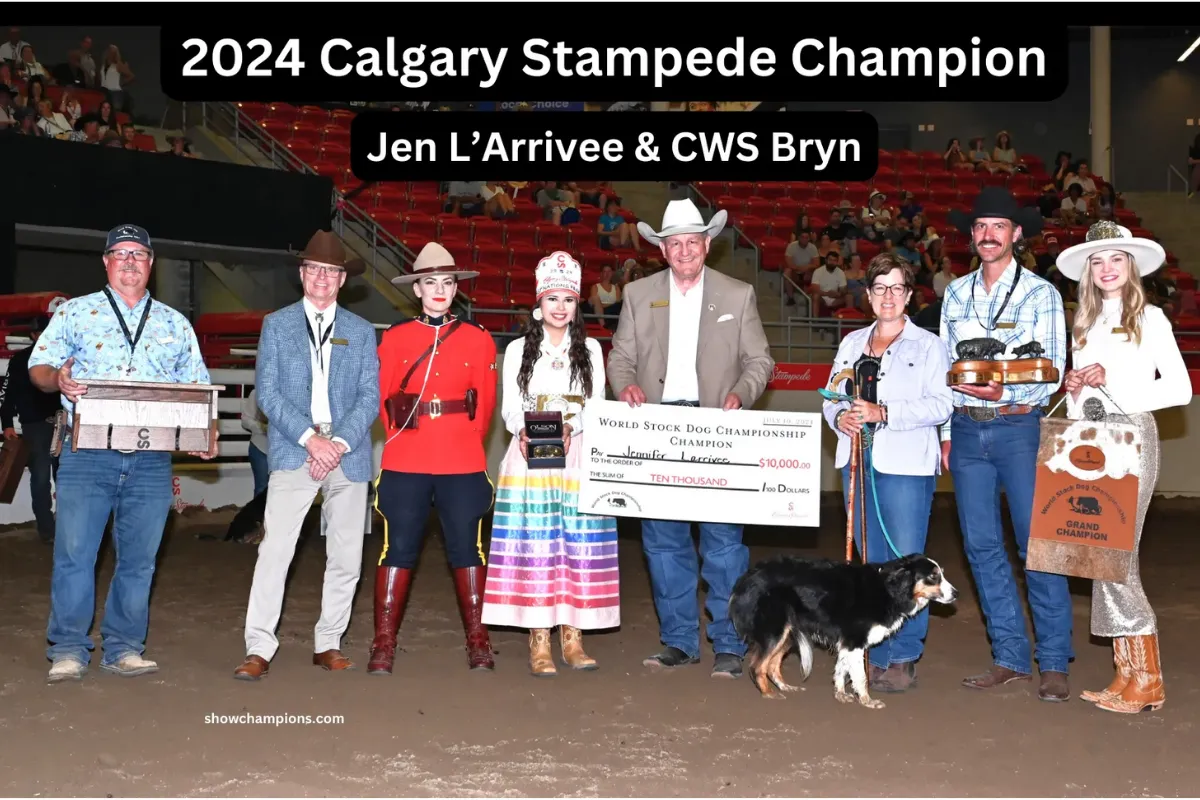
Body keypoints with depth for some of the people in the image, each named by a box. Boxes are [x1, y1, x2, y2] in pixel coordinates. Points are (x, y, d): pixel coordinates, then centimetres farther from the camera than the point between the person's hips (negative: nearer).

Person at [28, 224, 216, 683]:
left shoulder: (175, 325, 15)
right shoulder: (75, 313, 10)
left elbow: (197, 388, 14)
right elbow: (38, 366, 5)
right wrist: (58, 379, -18)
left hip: (151, 460, 2)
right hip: (88, 453, -2)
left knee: (139, 559, 5)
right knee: (74, 552, -3)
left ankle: (124, 648, 16)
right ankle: (69, 650, 9)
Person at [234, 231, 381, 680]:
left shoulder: (361, 332, 12)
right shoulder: (276, 325, 8)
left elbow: (370, 397, 5)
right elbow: (267, 392, 0)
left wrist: (339, 443, -11)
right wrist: (310, 438, -12)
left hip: (348, 456, 2)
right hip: (292, 454, -2)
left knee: (346, 558, 5)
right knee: (275, 550, -9)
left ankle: (328, 645, 17)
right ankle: (259, 648, -2)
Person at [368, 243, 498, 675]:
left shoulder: (478, 339, 6)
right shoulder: (394, 338, 5)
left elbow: (486, 402, 7)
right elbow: (381, 397, 7)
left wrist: (465, 441, 6)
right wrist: (402, 437, 6)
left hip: (463, 462, 1)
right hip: (404, 462, 0)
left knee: (467, 547, 5)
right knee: (399, 547, 2)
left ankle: (477, 640, 15)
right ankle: (384, 642, 11)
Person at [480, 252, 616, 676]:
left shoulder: (590, 349, 11)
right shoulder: (518, 349, 9)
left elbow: (598, 408, 5)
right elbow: (509, 409, 5)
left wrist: (571, 428, -15)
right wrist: (523, 432, -17)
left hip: (578, 459, 1)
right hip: (530, 459, -1)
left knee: (579, 545, -1)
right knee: (533, 546, -4)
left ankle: (572, 636, 7)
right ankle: (538, 641, 0)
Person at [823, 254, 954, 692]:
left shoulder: (928, 345, 3)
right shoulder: (852, 343, 18)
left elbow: (940, 405, -8)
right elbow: (832, 396, 17)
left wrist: (883, 413, -18)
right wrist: (839, 415, -7)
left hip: (906, 465, -5)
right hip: (858, 462, 5)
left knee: (906, 564, -7)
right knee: (870, 563, 8)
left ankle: (903, 659, 1)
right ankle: (878, 657, 15)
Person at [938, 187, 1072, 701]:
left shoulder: (1041, 293, 0)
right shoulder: (956, 293, 12)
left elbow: (1052, 372, -6)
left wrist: (1004, 393, -22)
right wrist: (945, 432, 10)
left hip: (1019, 427, -4)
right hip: (966, 430, 4)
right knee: (982, 546, 6)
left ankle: (1054, 663, 5)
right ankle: (1010, 657, 16)